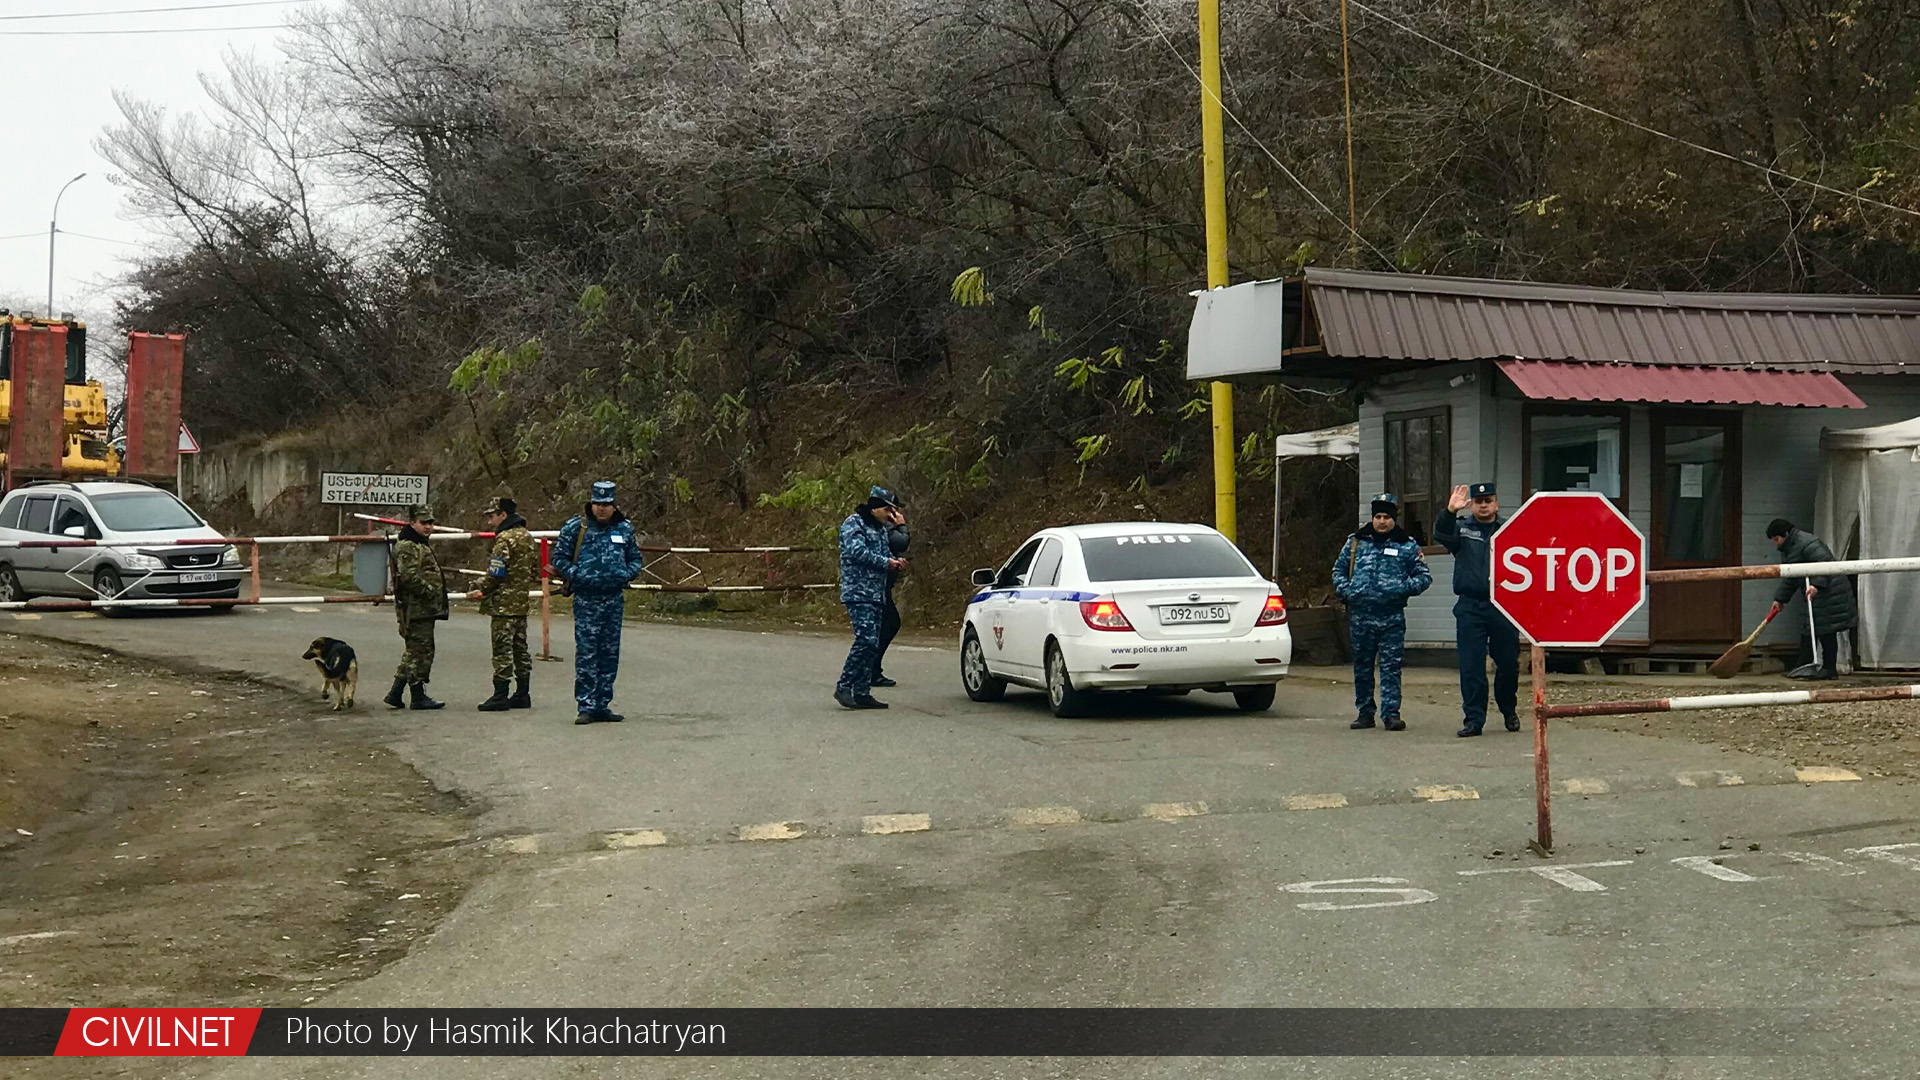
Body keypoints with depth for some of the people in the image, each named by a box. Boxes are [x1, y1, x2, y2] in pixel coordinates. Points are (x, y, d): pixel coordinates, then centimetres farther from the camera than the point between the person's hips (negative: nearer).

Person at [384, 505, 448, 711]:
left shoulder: (421, 545, 22)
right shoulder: (407, 547, -13)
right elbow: (409, 576, -24)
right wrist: (430, 592, -18)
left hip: (424, 608, 11)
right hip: (416, 608, -11)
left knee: (414, 651, 14)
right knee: (421, 650, -6)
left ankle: (395, 692, 18)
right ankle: (419, 697, -1)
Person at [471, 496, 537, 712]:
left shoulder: (505, 539, -15)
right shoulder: (526, 536, 13)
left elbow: (495, 573, -18)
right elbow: (534, 569, 19)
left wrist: (482, 591, -4)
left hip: (504, 602, -9)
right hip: (522, 600, 9)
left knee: (502, 649, -5)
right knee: (520, 647, 13)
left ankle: (500, 696, -4)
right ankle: (522, 694, 16)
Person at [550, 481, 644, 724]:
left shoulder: (625, 528, 10)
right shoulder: (575, 527, 0)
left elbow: (635, 559, 18)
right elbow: (559, 558, 3)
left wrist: (625, 575, -2)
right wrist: (577, 576, -11)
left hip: (614, 599, 4)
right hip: (586, 599, -4)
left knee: (610, 655, 8)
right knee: (586, 654, -7)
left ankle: (603, 705, 16)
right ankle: (586, 706, -4)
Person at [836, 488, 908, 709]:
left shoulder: (881, 529, 21)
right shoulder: (854, 523, -6)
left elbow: (886, 553, 28)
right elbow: (857, 551, -19)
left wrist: (895, 562, 4)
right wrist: (886, 563, -13)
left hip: (877, 595, 9)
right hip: (858, 592, -9)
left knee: (872, 645, 7)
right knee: (866, 639, -18)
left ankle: (862, 692, 10)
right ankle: (843, 687, -14)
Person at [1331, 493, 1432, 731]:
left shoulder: (1407, 545, 6)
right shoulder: (1356, 542, 11)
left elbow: (1424, 575, 8)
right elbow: (1338, 571, 19)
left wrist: (1405, 588, -11)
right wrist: (1346, 591, 0)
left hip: (1392, 617, -2)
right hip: (1360, 615, 2)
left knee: (1391, 667, -5)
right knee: (1362, 667, 8)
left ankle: (1391, 713, -3)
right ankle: (1364, 713, 18)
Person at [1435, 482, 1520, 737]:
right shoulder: (1461, 528, 9)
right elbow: (1441, 534, -12)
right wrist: (1450, 511, -29)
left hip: (1504, 606, 0)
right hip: (1470, 608, 0)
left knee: (1508, 663, 7)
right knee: (1471, 666, -2)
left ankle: (1509, 710, 30)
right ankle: (1473, 719, 3)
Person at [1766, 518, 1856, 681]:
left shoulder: (1807, 543, -17)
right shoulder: (1787, 550, 16)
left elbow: (1825, 562, -28)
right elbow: (1789, 579, 23)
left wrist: (1816, 585, -37)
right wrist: (1780, 599, 19)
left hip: (1829, 590, -10)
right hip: (1815, 594, 10)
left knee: (1827, 630, -7)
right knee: (1810, 630, 8)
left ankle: (1829, 669, -4)